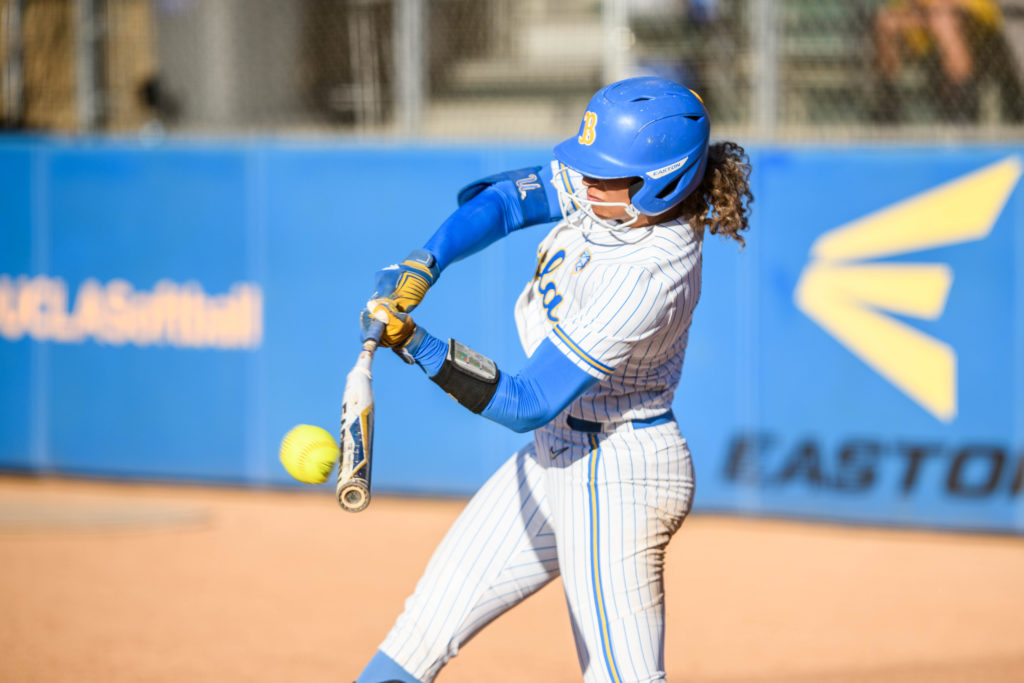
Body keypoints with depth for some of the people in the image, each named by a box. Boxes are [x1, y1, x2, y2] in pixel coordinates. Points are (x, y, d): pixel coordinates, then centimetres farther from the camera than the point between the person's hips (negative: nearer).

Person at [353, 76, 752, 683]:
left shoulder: (646, 279, -31)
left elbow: (528, 404, -29)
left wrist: (417, 346, -34)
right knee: (436, 609, 14)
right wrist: (420, 269, -17)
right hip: (560, 454, 9)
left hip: (615, 476, -9)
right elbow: (505, 199, -2)